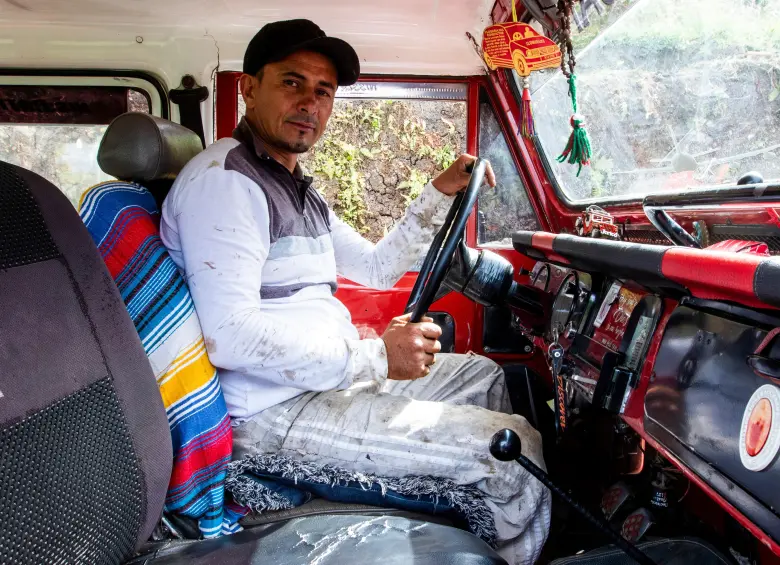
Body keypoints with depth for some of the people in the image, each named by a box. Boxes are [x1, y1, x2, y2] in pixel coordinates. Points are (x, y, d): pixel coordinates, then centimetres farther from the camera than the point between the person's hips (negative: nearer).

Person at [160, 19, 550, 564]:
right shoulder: (224, 176, -15)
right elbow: (229, 335, -26)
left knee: (485, 376, 21)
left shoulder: (297, 190, 18)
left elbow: (379, 268, 21)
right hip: (273, 410, -10)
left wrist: (440, 193, 12)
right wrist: (374, 355, -22)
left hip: (329, 374, 11)